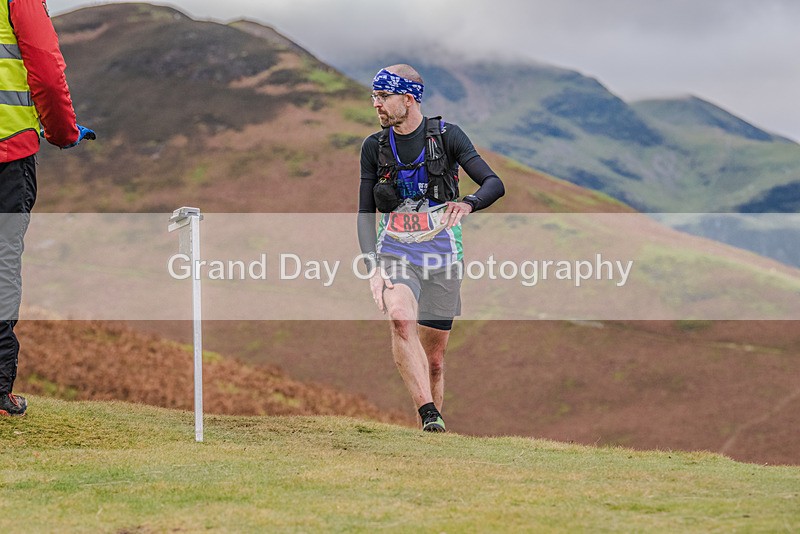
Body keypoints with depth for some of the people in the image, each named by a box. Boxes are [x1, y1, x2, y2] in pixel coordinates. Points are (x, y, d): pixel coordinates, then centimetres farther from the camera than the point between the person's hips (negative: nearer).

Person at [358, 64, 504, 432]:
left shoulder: (447, 136, -4)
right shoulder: (374, 147, 3)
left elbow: (495, 184, -10)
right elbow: (365, 214, 3)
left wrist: (468, 204, -33)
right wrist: (373, 268, -11)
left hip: (441, 255, 0)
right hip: (395, 253, 0)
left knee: (434, 359, 4)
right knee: (400, 319, -31)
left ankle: (434, 425, 22)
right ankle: (428, 415, -36)